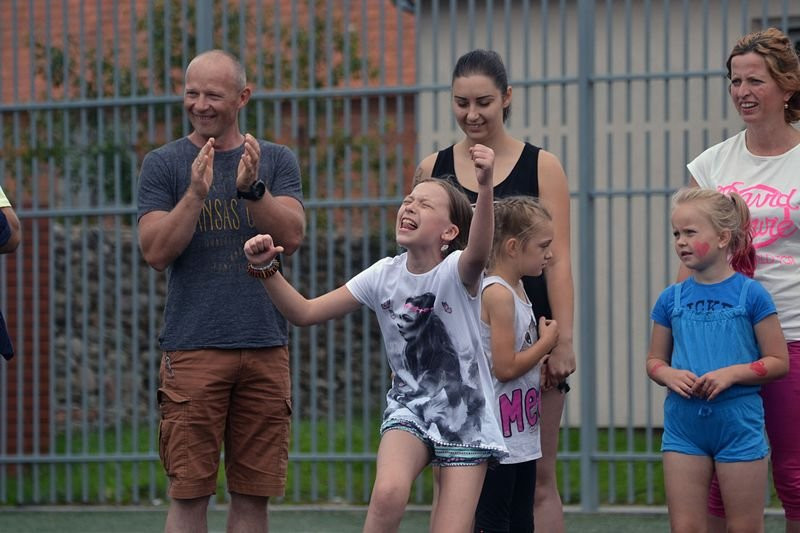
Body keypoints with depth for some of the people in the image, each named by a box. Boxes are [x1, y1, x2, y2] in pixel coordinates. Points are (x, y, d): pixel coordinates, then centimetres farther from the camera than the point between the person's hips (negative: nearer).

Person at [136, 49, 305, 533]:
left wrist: (252, 187, -18)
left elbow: (292, 236, -2)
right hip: (192, 347, -2)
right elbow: (157, 252, -4)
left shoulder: (277, 161, 11)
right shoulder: (164, 164, 6)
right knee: (189, 491, -5)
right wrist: (196, 193, -17)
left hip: (266, 345, 2)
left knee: (254, 491, 4)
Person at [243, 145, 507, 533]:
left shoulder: (456, 272, -15)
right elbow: (305, 312, 0)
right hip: (408, 409, 2)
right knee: (388, 493, -30)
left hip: (466, 420, -2)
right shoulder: (384, 275, -2)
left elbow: (478, 253, -41)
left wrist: (485, 188, -59)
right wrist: (265, 269, -17)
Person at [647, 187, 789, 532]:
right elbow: (655, 360, 13)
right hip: (683, 426, 3)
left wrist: (732, 373, -17)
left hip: (739, 425, -3)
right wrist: (670, 375, -9)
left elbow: (778, 362, -4)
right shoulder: (671, 299, 5)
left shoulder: (751, 295, -5)